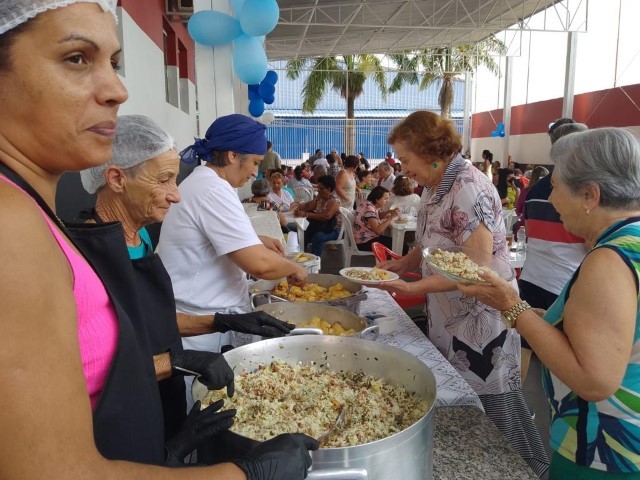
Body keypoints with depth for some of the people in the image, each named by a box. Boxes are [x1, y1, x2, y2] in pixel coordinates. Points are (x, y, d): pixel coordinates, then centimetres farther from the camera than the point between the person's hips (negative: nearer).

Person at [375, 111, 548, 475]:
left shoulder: (470, 188, -22)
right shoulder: (434, 188, 6)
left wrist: (414, 288, -26)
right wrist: (398, 265, 1)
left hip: (480, 321, -9)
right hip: (446, 319, 9)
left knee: (486, 410, 7)